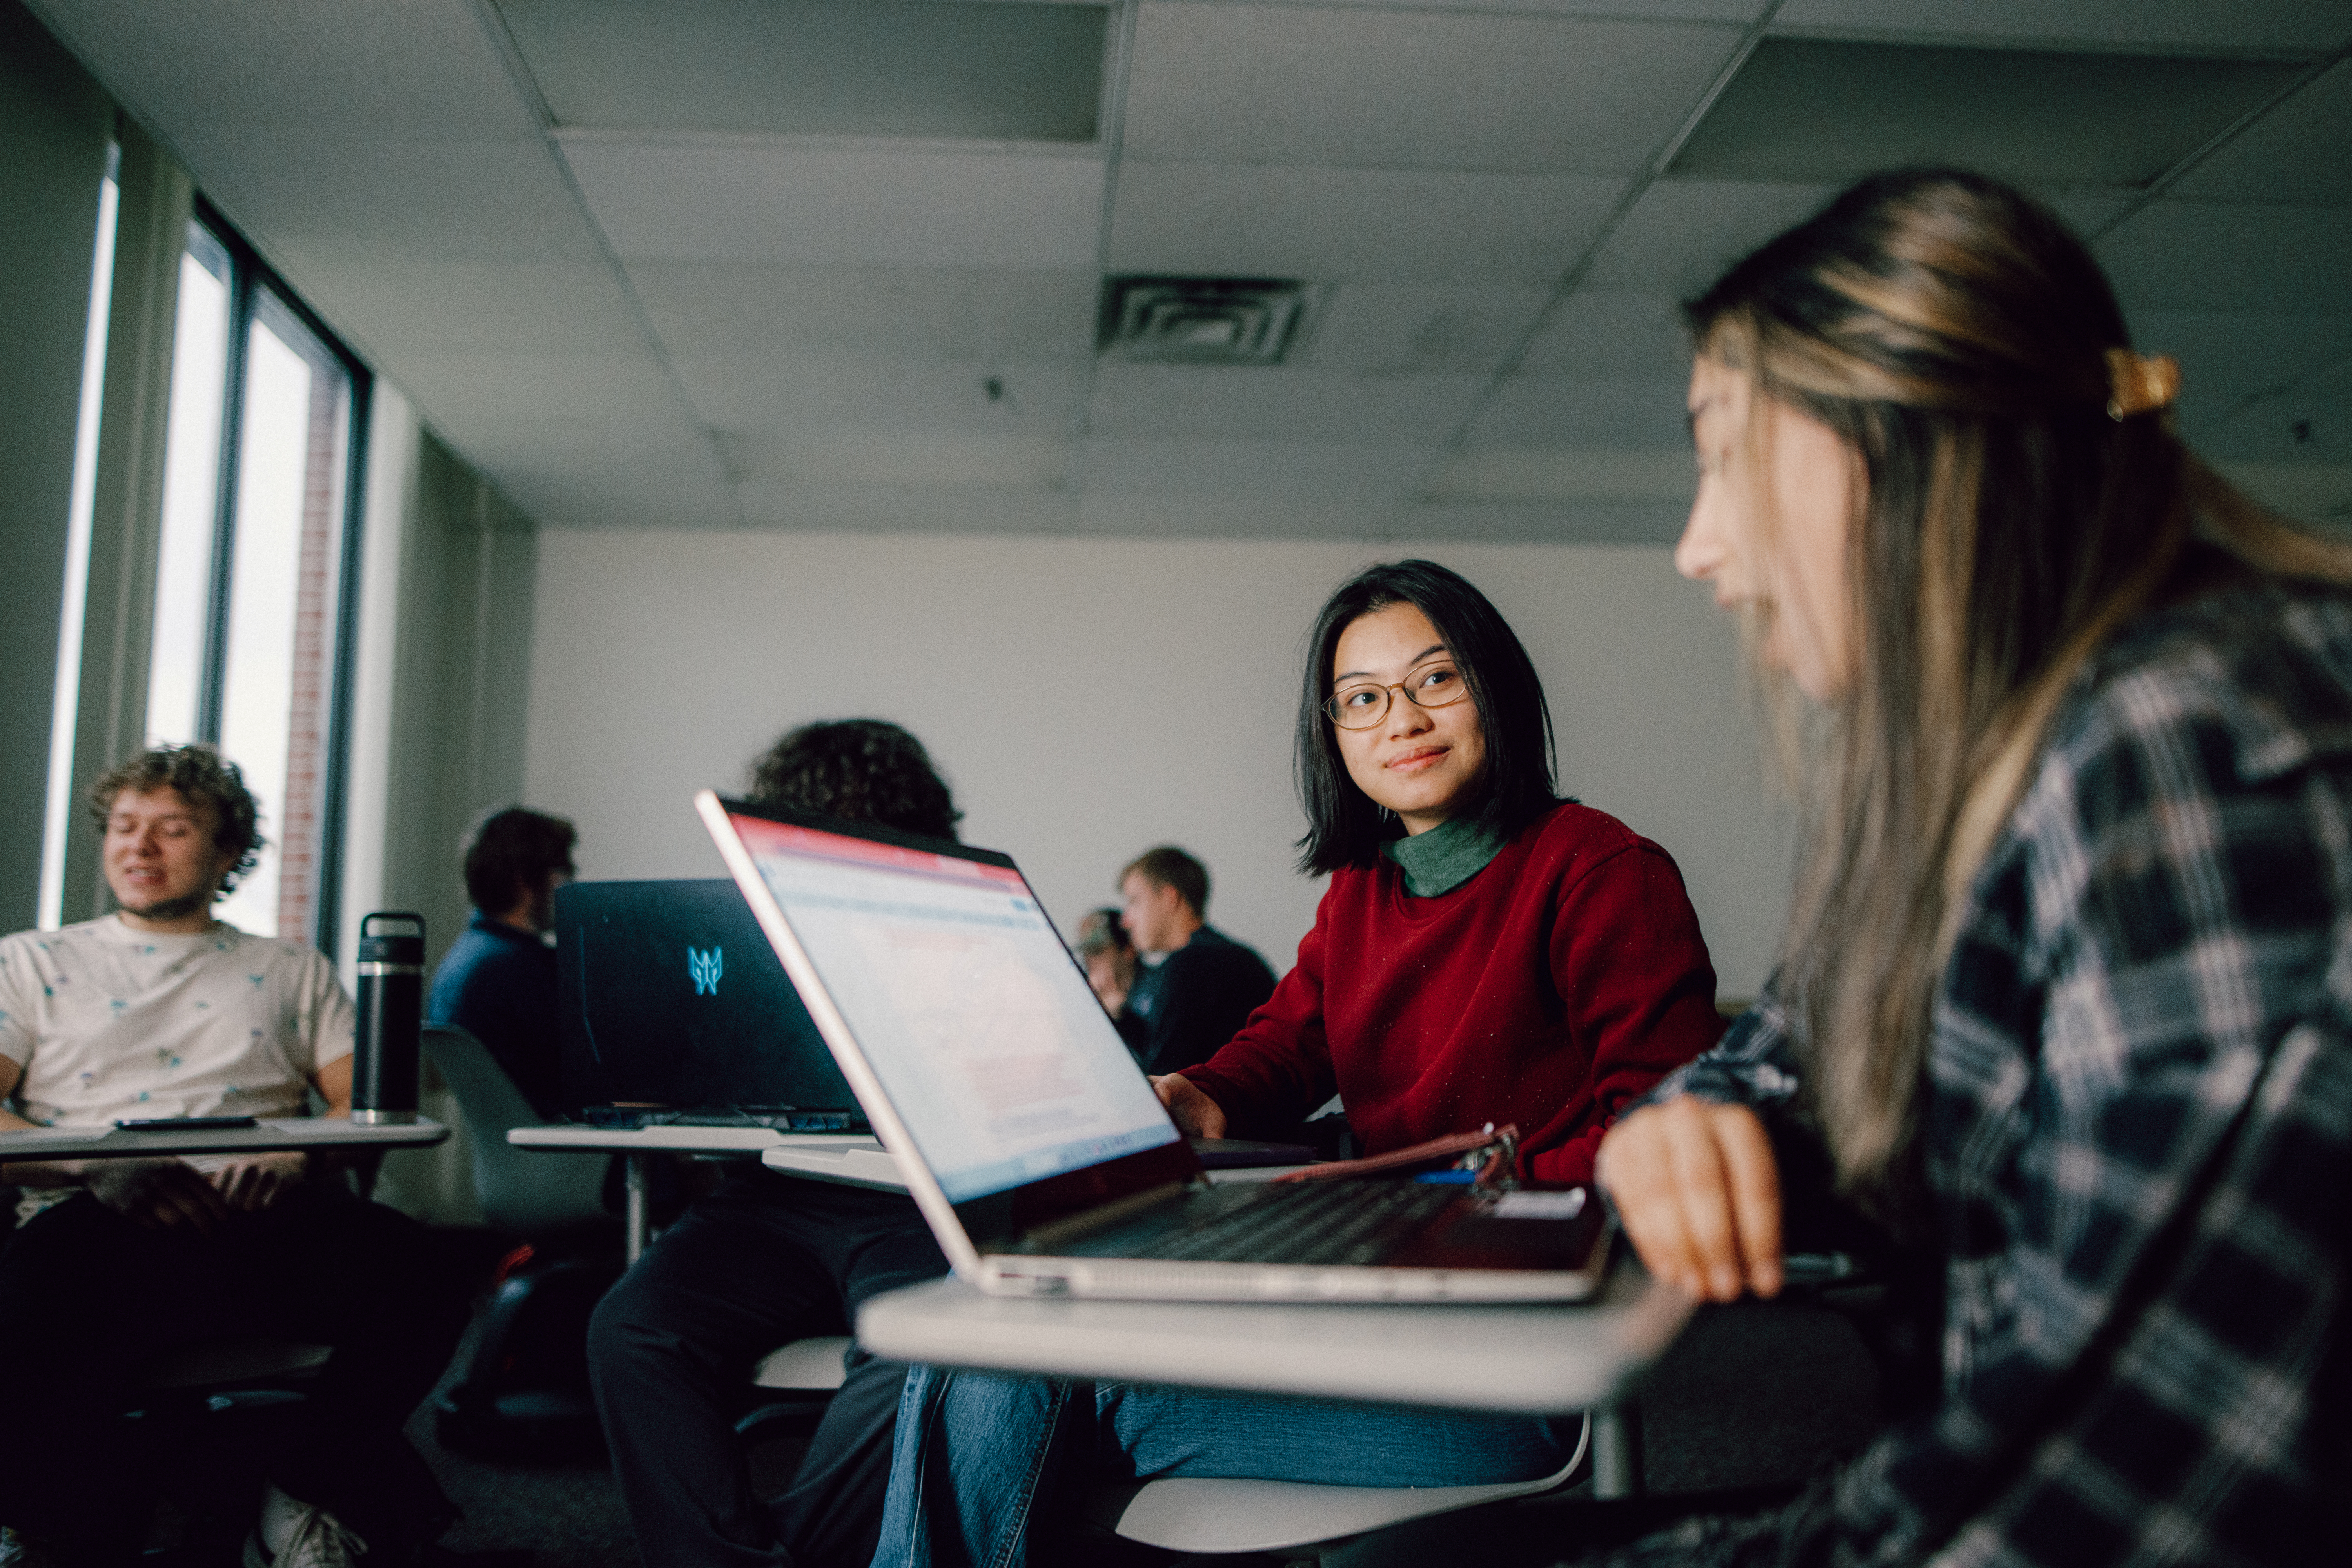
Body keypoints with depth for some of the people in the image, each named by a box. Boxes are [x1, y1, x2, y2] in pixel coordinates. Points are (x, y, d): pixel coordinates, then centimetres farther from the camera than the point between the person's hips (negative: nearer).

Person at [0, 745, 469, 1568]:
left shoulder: (293, 969, 27)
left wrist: (295, 1153, -10)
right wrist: (105, 1167, -13)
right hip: (99, 1221, -1)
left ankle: (304, 1498, -8)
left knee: (415, 1276, -32)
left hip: (265, 1218, 1)